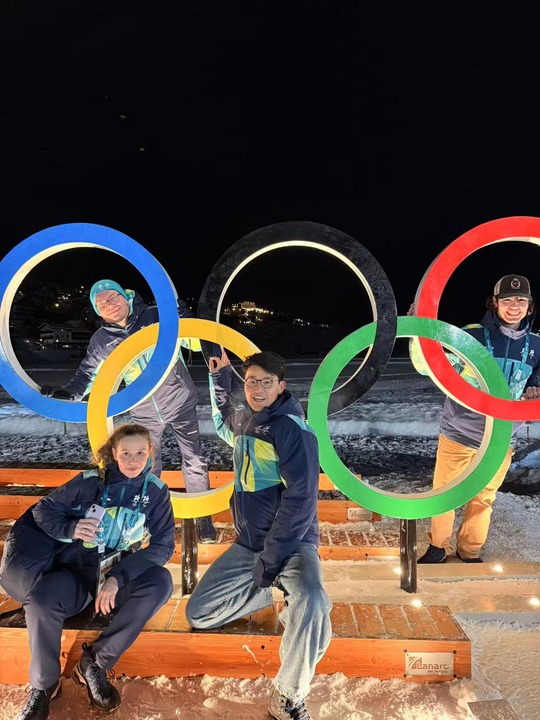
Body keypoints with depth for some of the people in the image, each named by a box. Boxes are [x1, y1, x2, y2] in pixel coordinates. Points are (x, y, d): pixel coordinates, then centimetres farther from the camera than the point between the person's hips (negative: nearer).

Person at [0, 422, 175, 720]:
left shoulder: (156, 491, -5)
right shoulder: (89, 481, -6)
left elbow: (163, 545, -10)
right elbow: (43, 510, 3)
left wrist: (118, 578, -23)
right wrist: (70, 528, -19)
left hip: (122, 576, 1)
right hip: (77, 574, 0)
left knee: (161, 581, -29)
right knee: (41, 599, -30)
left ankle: (95, 662, -16)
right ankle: (44, 686, -5)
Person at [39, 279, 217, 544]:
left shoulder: (158, 316, -11)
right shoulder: (101, 341, -4)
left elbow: (194, 342, -6)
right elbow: (87, 375, 6)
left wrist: (184, 318, -25)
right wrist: (67, 392, -13)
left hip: (181, 402, -1)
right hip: (145, 414, 2)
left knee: (194, 460, 6)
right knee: (147, 468, 12)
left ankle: (202, 518, 23)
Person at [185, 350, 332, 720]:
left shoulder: (292, 427, -17)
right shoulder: (243, 420, 6)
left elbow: (301, 498, -22)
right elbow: (223, 422, 33)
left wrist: (272, 556, -20)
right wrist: (220, 378, 24)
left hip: (292, 542, -7)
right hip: (247, 544, 7)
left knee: (311, 605, -36)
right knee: (198, 613, 0)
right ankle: (273, 591, 19)